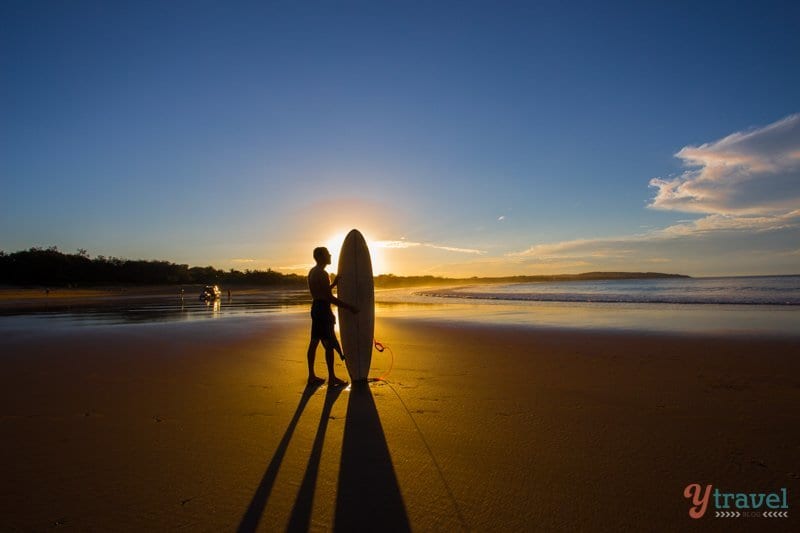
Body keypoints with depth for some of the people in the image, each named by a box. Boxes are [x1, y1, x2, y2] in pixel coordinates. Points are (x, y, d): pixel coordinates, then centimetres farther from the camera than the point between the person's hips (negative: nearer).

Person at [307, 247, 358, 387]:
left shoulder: (312, 272, 15)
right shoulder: (323, 274, -16)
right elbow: (329, 298, -20)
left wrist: (334, 283, 20)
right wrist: (349, 307, -16)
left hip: (316, 308, 10)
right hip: (323, 309, -10)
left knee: (314, 342, 12)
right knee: (330, 344, -3)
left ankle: (311, 376, 19)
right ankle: (332, 378, 3)